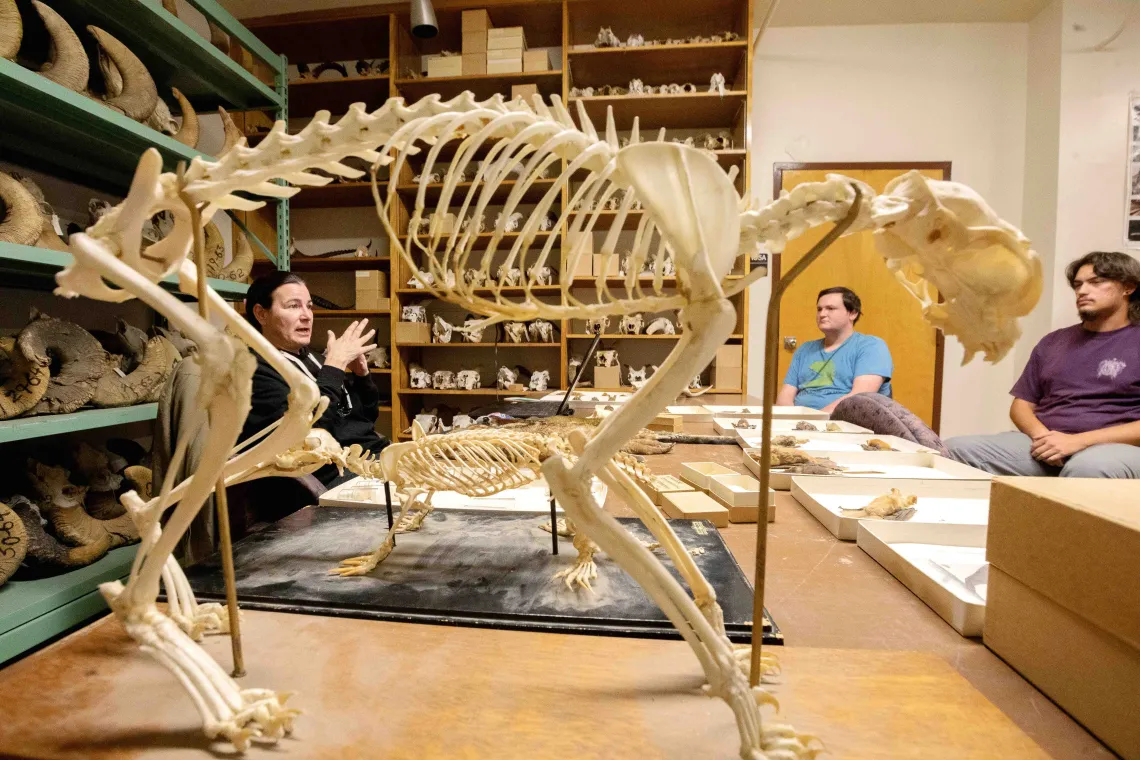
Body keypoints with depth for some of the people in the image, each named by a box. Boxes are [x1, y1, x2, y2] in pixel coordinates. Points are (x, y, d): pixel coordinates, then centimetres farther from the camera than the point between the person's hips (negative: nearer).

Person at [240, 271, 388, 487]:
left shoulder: (311, 358, 16)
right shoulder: (256, 372, -7)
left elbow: (369, 416, 18)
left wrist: (361, 372, 1)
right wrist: (335, 365, -17)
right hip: (342, 473, -8)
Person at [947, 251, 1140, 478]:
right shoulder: (1053, 341, 19)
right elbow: (1021, 404, 17)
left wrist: (1079, 441, -16)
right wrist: (1042, 436, -6)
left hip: (1115, 448, -4)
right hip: (1048, 442, 4)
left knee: (1087, 468, -42)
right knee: (957, 449, -22)